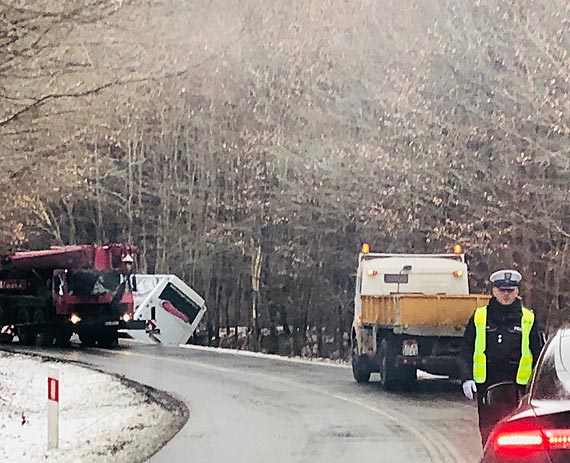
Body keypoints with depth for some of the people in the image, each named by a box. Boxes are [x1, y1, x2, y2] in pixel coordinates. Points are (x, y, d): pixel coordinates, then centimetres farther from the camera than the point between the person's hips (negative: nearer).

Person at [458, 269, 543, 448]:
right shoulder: (479, 318, 9)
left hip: (516, 387, -2)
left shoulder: (528, 319, 7)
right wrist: (466, 378, -5)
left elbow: (538, 355, 11)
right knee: (487, 432, 6)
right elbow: (466, 351, 9)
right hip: (485, 386, 2)